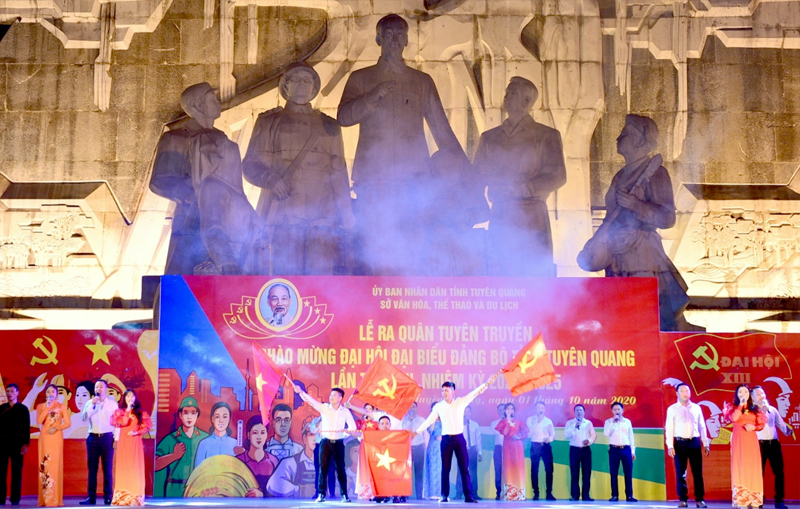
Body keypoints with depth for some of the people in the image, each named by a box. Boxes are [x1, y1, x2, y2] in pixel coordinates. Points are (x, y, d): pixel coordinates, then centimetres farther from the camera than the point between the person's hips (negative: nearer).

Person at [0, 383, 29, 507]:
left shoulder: (23, 409, 3)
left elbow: (26, 427, 0)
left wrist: (25, 444, -6)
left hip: (17, 442, -2)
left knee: (16, 471, 0)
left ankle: (15, 499, 2)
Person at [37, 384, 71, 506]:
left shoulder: (62, 407, 7)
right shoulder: (41, 406, 10)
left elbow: (68, 423, 2)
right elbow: (39, 421, -6)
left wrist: (57, 428, -13)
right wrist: (47, 407, -10)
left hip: (56, 438, -1)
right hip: (44, 437, 1)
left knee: (55, 465, -6)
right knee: (44, 465, -2)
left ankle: (55, 498, -5)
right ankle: (44, 498, 0)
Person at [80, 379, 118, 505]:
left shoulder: (113, 403, 4)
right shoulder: (89, 403, 8)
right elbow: (84, 418, -6)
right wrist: (92, 404, -14)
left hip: (107, 438, -2)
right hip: (93, 438, 2)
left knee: (107, 469, 0)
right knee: (92, 468, 4)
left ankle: (108, 497, 4)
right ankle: (91, 497, 9)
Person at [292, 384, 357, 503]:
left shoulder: (345, 411, 3)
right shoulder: (324, 407, 0)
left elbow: (353, 427, 8)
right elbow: (310, 400, -12)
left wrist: (345, 433, -9)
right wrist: (301, 392, -27)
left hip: (338, 443, 0)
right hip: (326, 442, 0)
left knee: (340, 469, 2)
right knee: (323, 468, -1)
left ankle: (344, 495, 9)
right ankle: (321, 495, 4)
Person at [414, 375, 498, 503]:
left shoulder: (461, 402, 2)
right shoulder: (438, 406, 3)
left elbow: (475, 393, -4)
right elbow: (429, 421, 6)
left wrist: (486, 384, -14)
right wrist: (417, 432, 3)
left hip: (459, 438, 0)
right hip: (446, 439, 1)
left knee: (464, 468, 0)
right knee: (445, 469, 3)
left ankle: (469, 496, 2)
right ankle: (445, 496, 10)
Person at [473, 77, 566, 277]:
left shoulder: (546, 136, 7)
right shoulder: (490, 137, 17)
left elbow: (558, 176, -1)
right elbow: (476, 175, 13)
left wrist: (519, 187, -10)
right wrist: (503, 181, -7)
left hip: (532, 219, -3)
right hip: (499, 219, 3)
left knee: (534, 273, -8)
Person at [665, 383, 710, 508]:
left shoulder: (696, 408, 11)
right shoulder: (672, 409, 3)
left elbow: (702, 426, 13)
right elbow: (669, 428, -1)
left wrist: (705, 444, 8)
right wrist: (670, 446, -8)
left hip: (695, 442, 2)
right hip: (680, 442, -2)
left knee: (698, 472, 1)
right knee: (680, 472, 1)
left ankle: (699, 499, 7)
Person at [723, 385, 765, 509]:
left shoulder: (755, 408, 14)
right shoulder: (732, 406, 7)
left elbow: (761, 424, 9)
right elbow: (733, 418, -13)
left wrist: (754, 427, -11)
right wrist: (741, 404, -9)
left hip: (751, 440, 3)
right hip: (738, 440, -3)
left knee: (753, 467, -1)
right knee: (740, 467, -7)